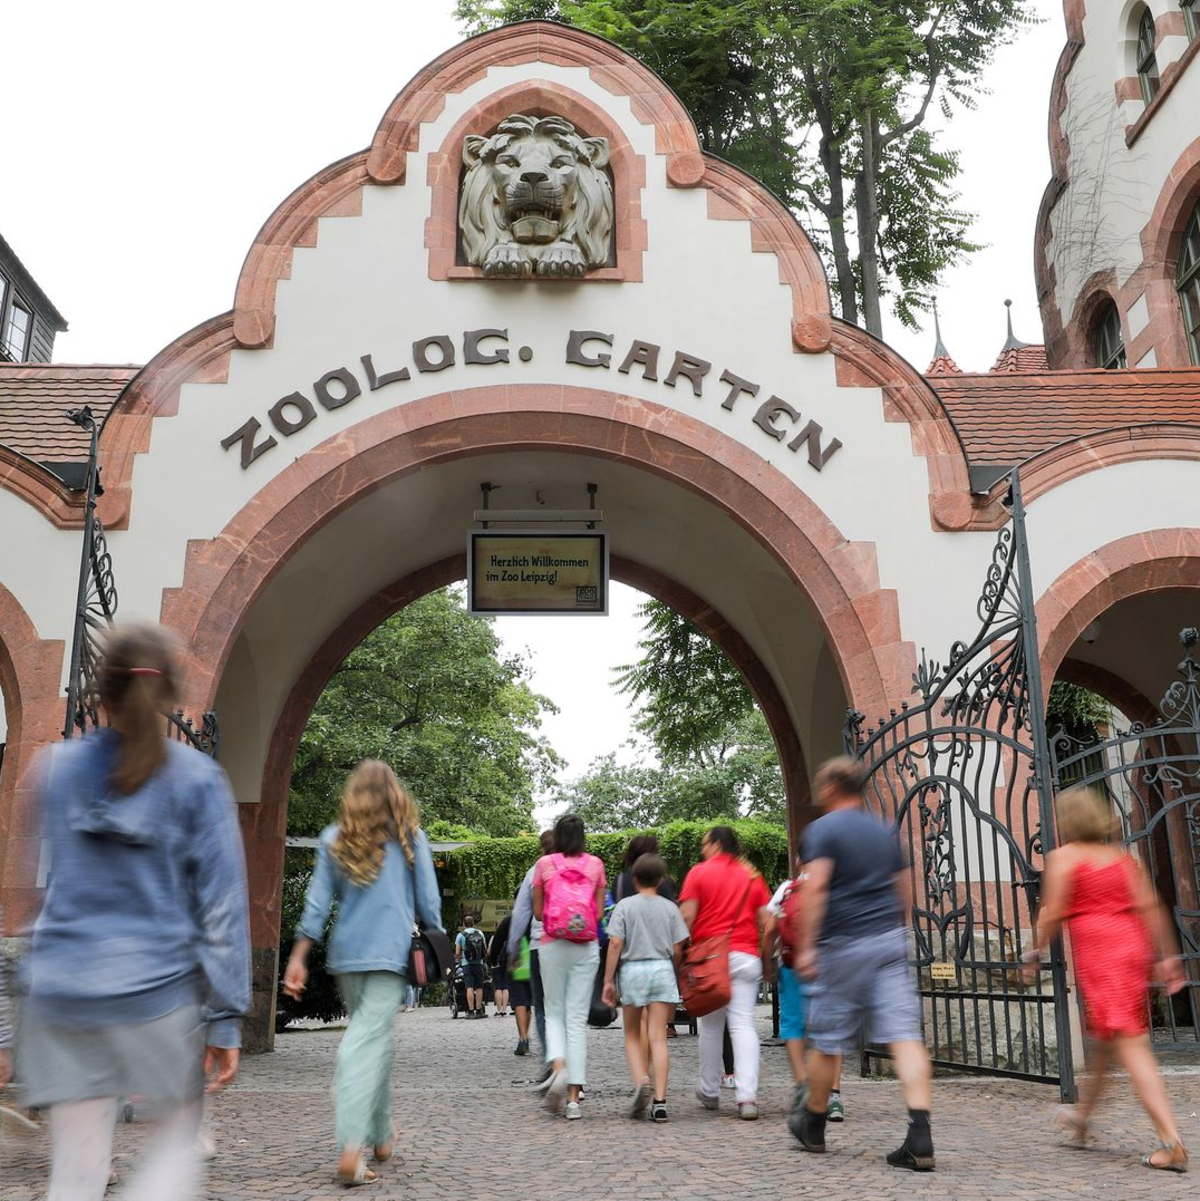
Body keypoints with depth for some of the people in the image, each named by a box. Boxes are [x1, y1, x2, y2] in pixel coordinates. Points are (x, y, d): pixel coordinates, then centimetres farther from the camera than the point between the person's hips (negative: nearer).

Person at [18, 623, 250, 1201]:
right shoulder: (196, 778, -6)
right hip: (157, 989, -3)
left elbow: (43, 878, 12)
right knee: (178, 1143, 16)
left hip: (61, 992, 3)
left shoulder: (57, 768, 3)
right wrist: (227, 1016, -3)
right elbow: (222, 902, -7)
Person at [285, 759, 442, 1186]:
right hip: (391, 953, -3)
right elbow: (428, 902, 2)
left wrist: (298, 958, 4)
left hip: (346, 954, 3)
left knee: (371, 1036, 17)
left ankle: (382, 1135, 26)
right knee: (368, 1041, -6)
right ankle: (351, 1146, -14)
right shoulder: (410, 838, 1)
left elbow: (317, 903, 3)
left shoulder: (333, 839, 7)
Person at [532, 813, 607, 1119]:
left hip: (553, 945, -1)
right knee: (578, 1018, 3)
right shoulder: (595, 864, 5)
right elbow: (600, 913, 5)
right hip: (587, 947, 1)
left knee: (554, 1012, 13)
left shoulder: (544, 864, 3)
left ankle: (558, 1066, -14)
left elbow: (537, 912, 6)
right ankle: (574, 1097, 1)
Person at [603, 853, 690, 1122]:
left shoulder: (625, 905, -1)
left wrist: (608, 981, -4)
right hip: (662, 969, 1)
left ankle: (641, 1081, -10)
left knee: (632, 1035, 13)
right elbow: (677, 950, 4)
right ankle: (659, 1101, -5)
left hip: (632, 970, -1)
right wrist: (676, 979, 18)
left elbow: (615, 944, -7)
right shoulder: (670, 908, 4)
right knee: (658, 1038, 1)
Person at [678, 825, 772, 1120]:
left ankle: (710, 1092, 21)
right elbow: (766, 922, 8)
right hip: (745, 957, 2)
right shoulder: (752, 877, 10)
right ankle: (747, 1096, -12)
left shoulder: (699, 873, 1)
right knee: (743, 1023, -1)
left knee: (710, 1025, 11)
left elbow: (686, 916, -5)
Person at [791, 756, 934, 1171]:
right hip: (890, 940, 5)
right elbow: (903, 891, 20)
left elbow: (814, 889, -16)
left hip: (843, 945, -5)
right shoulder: (885, 831, 15)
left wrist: (806, 946, -15)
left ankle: (813, 1126, 26)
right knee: (904, 1034, -3)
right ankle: (919, 1138, -14)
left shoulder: (821, 830, -5)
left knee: (826, 1041, 10)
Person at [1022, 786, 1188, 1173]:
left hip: (1097, 950, -7)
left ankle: (1171, 1140, -18)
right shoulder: (1122, 856, 13)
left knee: (1129, 1043, -9)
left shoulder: (1063, 857, -3)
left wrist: (1034, 954, 4)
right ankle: (1082, 1117, 37)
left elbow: (1052, 913, -7)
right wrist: (1167, 957, 8)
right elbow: (1149, 905, 7)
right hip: (1133, 947, 7)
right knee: (1104, 1038, 20)